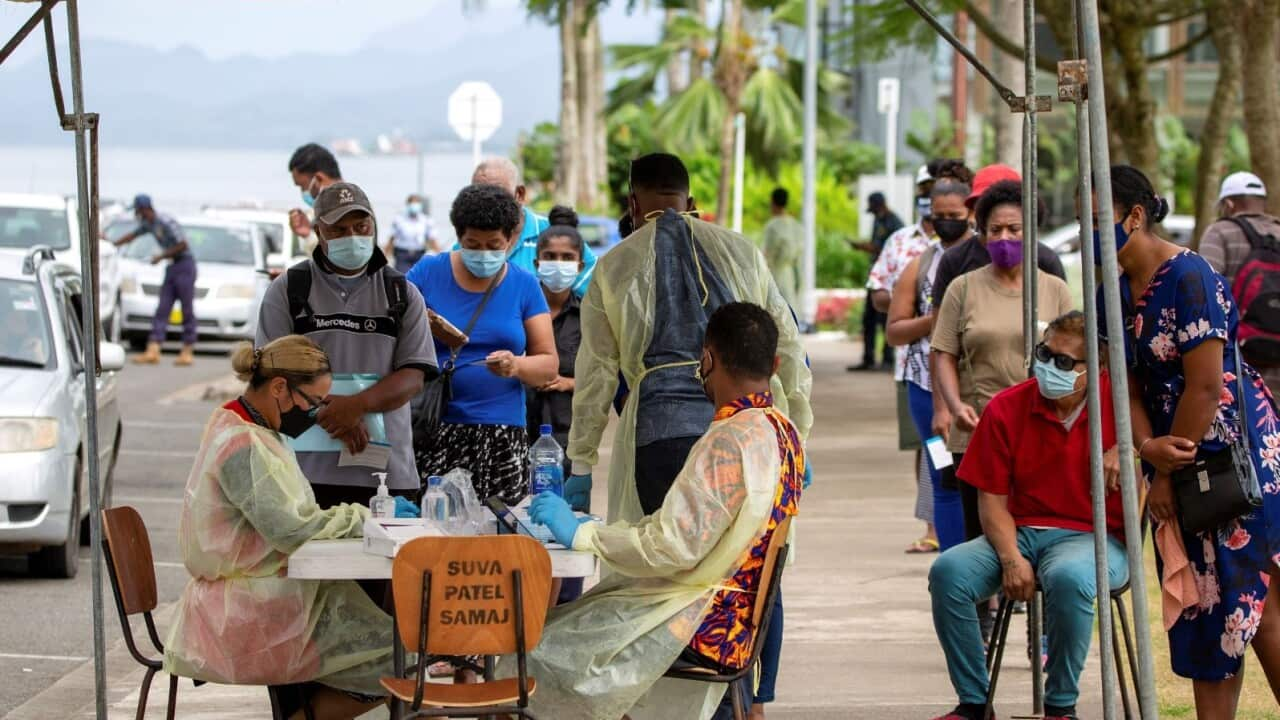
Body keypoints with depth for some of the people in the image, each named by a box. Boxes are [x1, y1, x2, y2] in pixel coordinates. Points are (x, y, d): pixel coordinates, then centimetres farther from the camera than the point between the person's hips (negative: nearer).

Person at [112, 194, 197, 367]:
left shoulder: (166, 222, -17)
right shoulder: (149, 224, 10)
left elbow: (183, 245, -18)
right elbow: (133, 235, 28)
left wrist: (161, 256, -12)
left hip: (184, 265, -9)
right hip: (171, 268, 9)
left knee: (187, 311, -4)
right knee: (162, 310, 1)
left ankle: (187, 352, 0)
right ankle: (152, 351, -4)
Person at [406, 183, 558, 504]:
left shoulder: (524, 286, 10)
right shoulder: (427, 273, 7)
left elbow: (549, 365, 8)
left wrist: (515, 366, -13)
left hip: (502, 438, 1)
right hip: (432, 429, -1)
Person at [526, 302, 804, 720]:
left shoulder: (730, 440, -21)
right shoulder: (783, 433, 10)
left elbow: (673, 548, -24)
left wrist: (581, 534, -14)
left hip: (697, 630, -10)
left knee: (534, 656, -7)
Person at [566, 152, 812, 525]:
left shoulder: (615, 266, 11)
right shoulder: (741, 251, 15)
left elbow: (596, 371, 12)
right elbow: (787, 346, 16)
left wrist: (581, 466, 18)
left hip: (660, 428, -2)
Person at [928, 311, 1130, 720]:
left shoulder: (1118, 401, -3)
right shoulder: (1007, 408, 1)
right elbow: (992, 499, 2)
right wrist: (1011, 558, -16)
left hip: (1093, 537, -3)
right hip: (1019, 532, 3)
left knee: (1068, 578, -39)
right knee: (948, 572, -25)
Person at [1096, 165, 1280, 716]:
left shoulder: (1188, 278, -17)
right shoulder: (1113, 293, 7)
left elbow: (1205, 386, -20)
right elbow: (1129, 384, 6)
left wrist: (1168, 471, -15)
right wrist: (1148, 447, -14)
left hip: (1233, 448, -8)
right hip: (1174, 454, 8)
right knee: (1197, 597, 8)